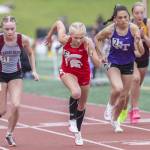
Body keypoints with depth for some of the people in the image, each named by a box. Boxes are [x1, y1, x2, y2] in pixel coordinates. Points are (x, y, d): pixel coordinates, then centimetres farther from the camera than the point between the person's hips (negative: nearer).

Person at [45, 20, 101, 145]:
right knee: (76, 93, -33)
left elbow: (98, 64, -33)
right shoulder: (64, 40, -26)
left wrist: (91, 52, -49)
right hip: (67, 72, -1)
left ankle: (77, 132, 40)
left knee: (82, 106, 16)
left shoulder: (87, 43, -30)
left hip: (84, 74, 1)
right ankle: (72, 120, -7)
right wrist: (49, 35, 9)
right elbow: (59, 23, -6)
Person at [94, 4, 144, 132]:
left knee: (123, 97, 8)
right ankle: (110, 105, 4)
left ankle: (115, 120, 33)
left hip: (128, 65, 2)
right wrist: (101, 54, -1)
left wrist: (138, 42, -39)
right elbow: (97, 39, 4)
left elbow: (141, 52, -21)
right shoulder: (110, 30, -18)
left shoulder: (134, 29, -20)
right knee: (118, 88, -28)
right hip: (113, 63, -2)